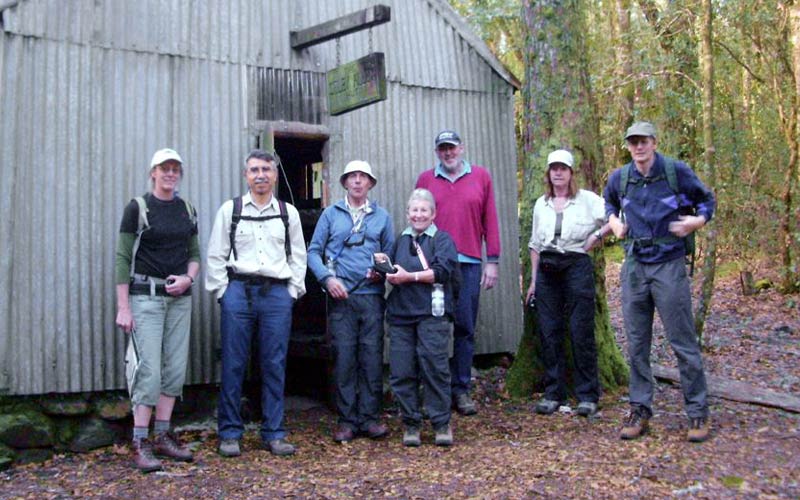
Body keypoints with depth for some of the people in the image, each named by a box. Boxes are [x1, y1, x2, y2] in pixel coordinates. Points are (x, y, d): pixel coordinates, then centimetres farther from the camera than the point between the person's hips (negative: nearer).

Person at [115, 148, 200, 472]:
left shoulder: (187, 210, 11)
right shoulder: (137, 208, -4)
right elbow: (123, 259, -6)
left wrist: (188, 278, -6)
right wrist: (123, 307, -11)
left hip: (180, 297, 5)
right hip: (146, 296, -5)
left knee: (176, 368, 6)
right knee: (150, 369, -8)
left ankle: (163, 436, 17)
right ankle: (140, 444, 1)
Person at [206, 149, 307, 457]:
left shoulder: (289, 213, 12)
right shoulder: (230, 210, 7)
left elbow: (298, 256, 13)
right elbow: (216, 255, 6)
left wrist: (292, 291, 4)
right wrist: (222, 292, -1)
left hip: (277, 293, 1)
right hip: (238, 290, -1)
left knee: (275, 365, 4)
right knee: (233, 365, 1)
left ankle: (274, 434, 12)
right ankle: (230, 434, 11)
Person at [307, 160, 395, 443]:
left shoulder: (382, 217, 13)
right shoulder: (331, 214, 10)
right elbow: (313, 252, 7)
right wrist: (327, 278, -7)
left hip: (372, 295, 1)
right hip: (341, 296, -1)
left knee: (372, 357, 0)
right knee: (344, 358, -1)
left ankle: (370, 417, 9)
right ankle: (347, 420, 7)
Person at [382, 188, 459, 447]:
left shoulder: (442, 239, 6)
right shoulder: (401, 240, 21)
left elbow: (443, 271, -9)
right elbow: (392, 273, 20)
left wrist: (409, 276, -12)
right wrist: (386, 274, -3)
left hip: (432, 314, -4)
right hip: (400, 314, 4)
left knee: (434, 368, -7)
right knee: (402, 372, 1)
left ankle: (442, 424, 5)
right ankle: (411, 425, 12)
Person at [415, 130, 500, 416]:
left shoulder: (481, 177, 9)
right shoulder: (426, 179, 10)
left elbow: (490, 220, 7)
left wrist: (492, 261, 3)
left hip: (468, 263, 0)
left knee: (465, 328, 3)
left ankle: (461, 390, 12)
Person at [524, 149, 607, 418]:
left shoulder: (587, 200, 1)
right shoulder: (541, 204, 14)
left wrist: (598, 235, -10)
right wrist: (533, 280, 14)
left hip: (577, 266, -4)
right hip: (547, 269, 4)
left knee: (581, 332, -4)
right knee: (549, 332, 4)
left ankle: (587, 395, 6)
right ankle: (553, 393, 13)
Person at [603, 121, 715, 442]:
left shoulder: (677, 171, -4)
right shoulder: (619, 178, 7)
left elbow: (706, 199, 10)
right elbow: (609, 203, 29)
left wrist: (698, 220, -9)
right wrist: (614, 221, 10)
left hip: (669, 266, -4)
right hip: (634, 267, 4)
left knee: (683, 342, -1)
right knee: (636, 343, 8)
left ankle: (698, 413, 11)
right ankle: (640, 410, 17)